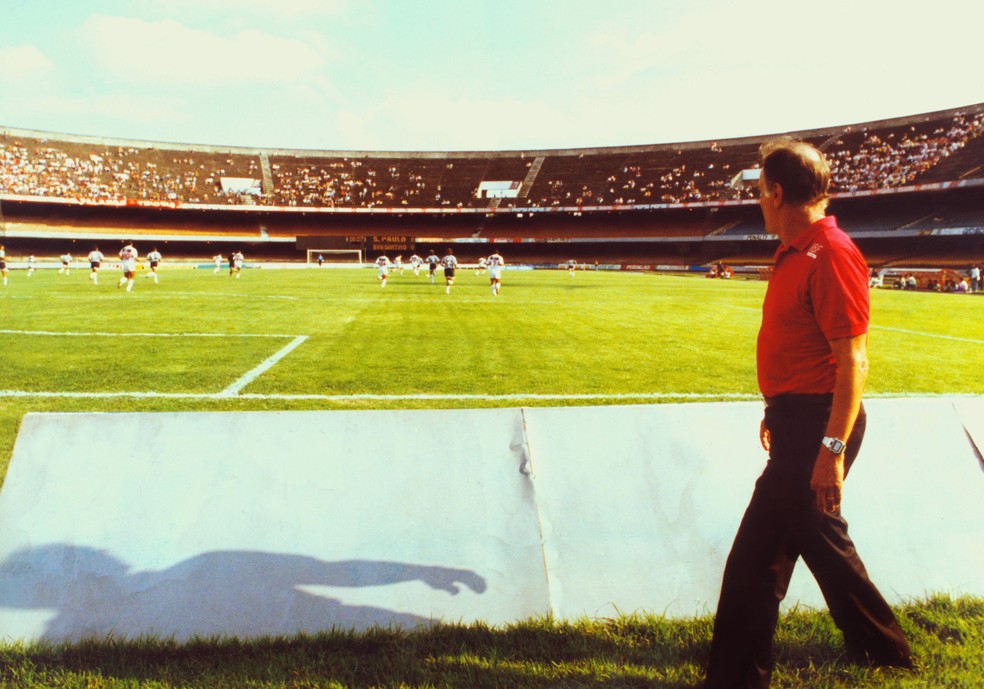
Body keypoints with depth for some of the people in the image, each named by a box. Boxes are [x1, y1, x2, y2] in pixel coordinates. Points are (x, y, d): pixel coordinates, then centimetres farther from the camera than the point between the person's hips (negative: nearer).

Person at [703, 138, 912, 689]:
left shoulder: (831, 255, -20)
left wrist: (832, 449, -25)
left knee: (756, 557, -2)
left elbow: (853, 360, -23)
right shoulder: (798, 252, 12)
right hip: (801, 418, 11)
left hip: (817, 429, -11)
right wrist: (780, 413, 25)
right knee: (820, 537, 24)